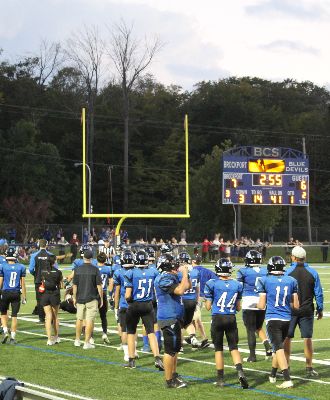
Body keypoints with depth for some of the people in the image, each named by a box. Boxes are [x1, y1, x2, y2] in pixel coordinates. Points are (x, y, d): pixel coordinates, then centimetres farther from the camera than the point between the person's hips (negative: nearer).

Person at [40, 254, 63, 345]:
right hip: (55, 295, -1)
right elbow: (61, 285, 1)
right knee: (55, 317, 15)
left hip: (45, 295, 1)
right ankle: (56, 337, 26)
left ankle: (49, 339, -6)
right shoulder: (58, 272, -7)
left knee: (48, 317, 2)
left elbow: (41, 283, 5)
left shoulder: (43, 271, -1)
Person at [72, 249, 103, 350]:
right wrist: (101, 298, 2)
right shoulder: (95, 270, -8)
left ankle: (77, 340, 28)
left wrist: (74, 297, 15)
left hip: (80, 299, 3)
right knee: (90, 320, -1)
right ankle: (87, 342, -3)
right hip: (92, 299, -3)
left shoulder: (78, 270, 0)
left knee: (79, 319, 17)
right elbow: (99, 286, -8)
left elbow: (75, 285, 4)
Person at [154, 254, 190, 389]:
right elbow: (180, 290, -28)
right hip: (169, 318, -10)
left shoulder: (172, 277, 12)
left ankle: (174, 375, 32)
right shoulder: (164, 279, -19)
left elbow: (187, 286, 21)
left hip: (174, 318, 10)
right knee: (170, 350, -4)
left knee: (176, 347, 20)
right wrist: (184, 273, -19)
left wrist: (185, 272, 7)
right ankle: (169, 381, 2)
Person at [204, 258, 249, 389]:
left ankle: (220, 379, 12)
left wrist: (207, 303, 18)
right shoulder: (237, 285, 2)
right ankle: (240, 371, -14)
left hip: (217, 319, -2)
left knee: (218, 349, 9)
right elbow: (238, 307, 8)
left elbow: (208, 307, -2)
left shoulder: (212, 284, -8)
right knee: (234, 348, 9)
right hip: (231, 319, 2)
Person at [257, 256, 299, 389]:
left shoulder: (264, 281, -6)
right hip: (287, 319, 4)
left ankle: (287, 379, -19)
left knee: (279, 348, -7)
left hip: (272, 319, -4)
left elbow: (261, 306, -4)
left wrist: (258, 303, 18)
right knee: (279, 346, 21)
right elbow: (296, 305, 6)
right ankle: (272, 375, 36)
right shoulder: (291, 281, 4)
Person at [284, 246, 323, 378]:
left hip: (290, 310, -1)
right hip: (307, 311, 1)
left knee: (287, 338, 8)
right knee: (307, 338, 5)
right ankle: (309, 368, 6)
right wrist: (320, 309, 13)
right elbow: (318, 293, 2)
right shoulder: (313, 273, -1)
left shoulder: (287, 272, -8)